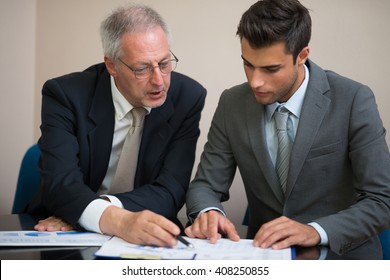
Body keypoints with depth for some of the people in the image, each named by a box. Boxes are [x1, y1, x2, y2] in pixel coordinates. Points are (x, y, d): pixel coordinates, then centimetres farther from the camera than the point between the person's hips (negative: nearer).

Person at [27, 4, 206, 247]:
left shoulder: (187, 97, -8)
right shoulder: (66, 95, -12)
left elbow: (171, 191, -13)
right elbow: (60, 184, -23)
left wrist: (84, 212, -25)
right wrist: (118, 220, -42)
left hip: (145, 241, 2)